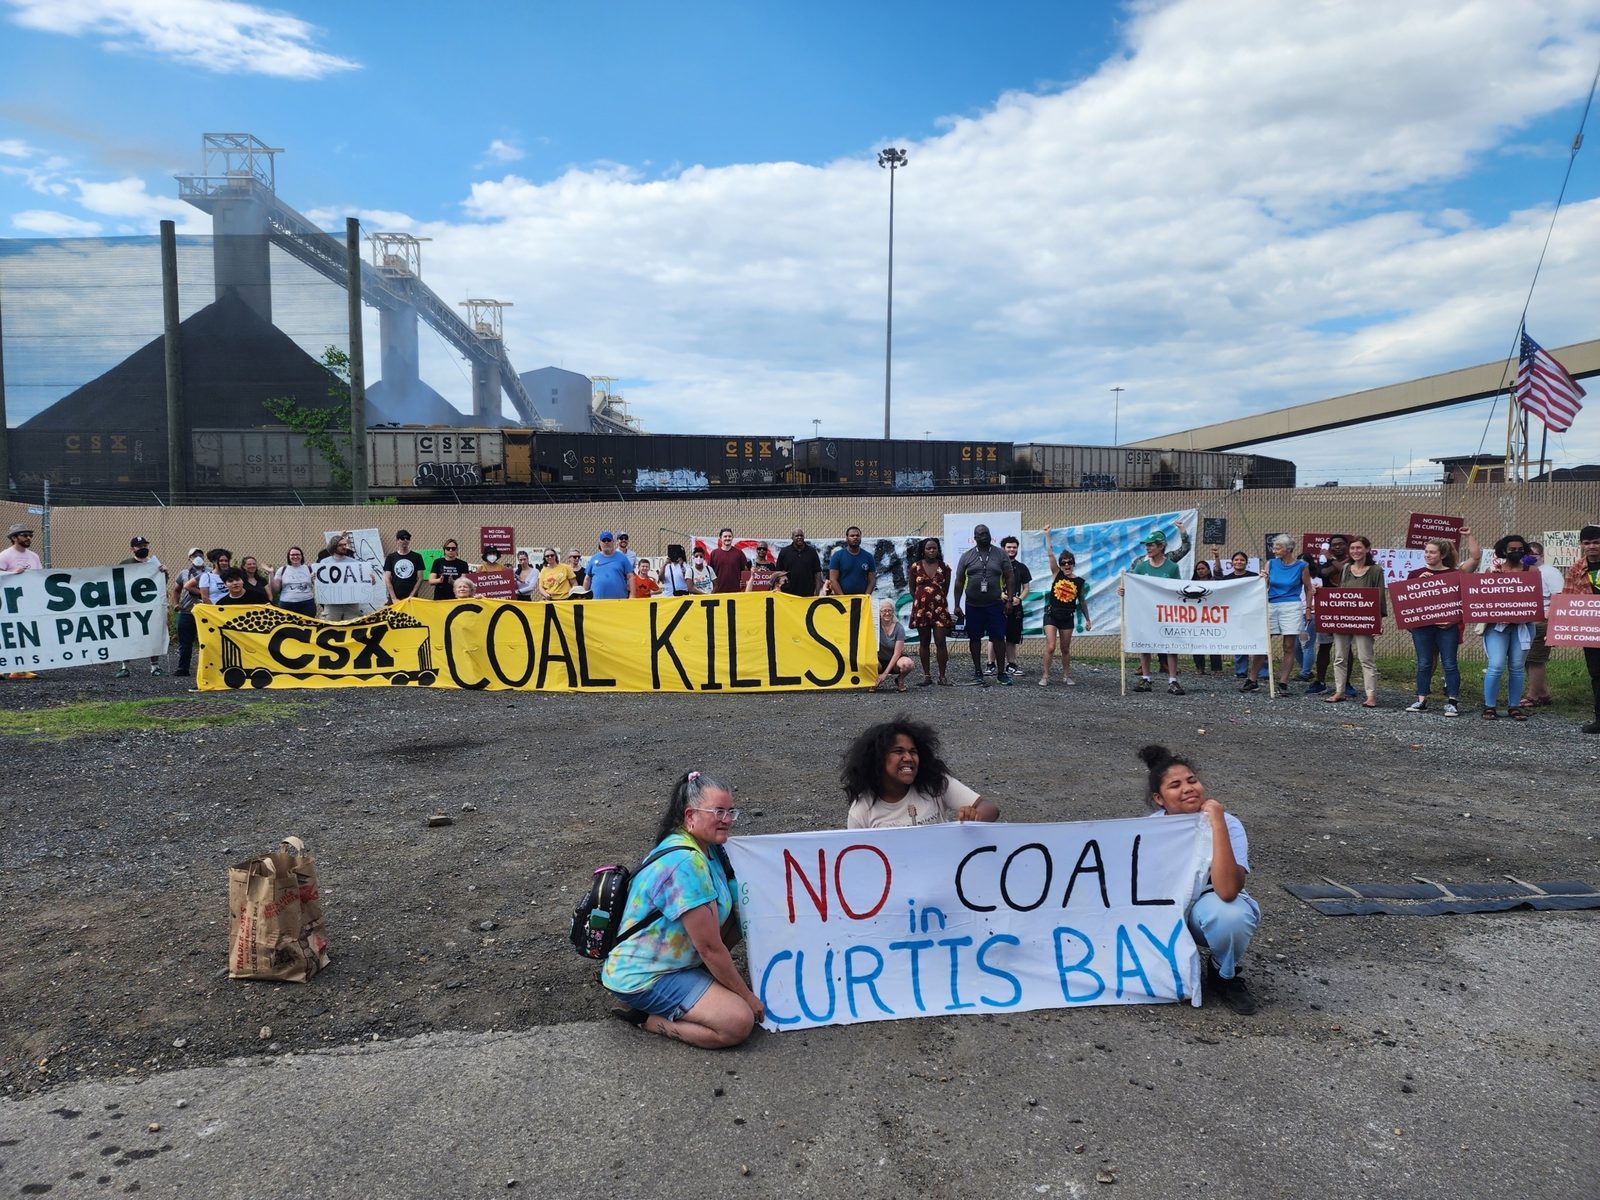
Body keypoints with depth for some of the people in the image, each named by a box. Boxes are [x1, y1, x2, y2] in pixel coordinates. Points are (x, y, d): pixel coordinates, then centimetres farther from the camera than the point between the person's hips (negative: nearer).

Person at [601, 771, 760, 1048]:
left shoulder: (708, 848, 3)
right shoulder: (685, 864, -26)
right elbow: (710, 947, -22)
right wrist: (747, 996, -12)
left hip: (672, 960, 10)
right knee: (739, 1022, -20)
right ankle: (645, 1018, -4)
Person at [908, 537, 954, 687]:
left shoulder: (944, 567, 4)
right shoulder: (915, 567, 2)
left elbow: (946, 589, 11)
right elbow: (912, 589, 7)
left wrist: (938, 600, 10)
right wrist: (923, 599, 6)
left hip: (940, 608, 0)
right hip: (921, 608, 0)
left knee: (940, 642, -5)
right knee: (924, 642, 5)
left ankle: (942, 676, 0)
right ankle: (927, 676, 11)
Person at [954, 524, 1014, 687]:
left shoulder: (1000, 554, 2)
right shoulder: (966, 556, 3)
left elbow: (1008, 578, 3)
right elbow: (959, 582, 6)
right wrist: (957, 605, 2)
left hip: (995, 605, -1)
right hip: (973, 606, 1)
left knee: (998, 638, -1)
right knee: (975, 638, 7)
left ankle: (1001, 672, 7)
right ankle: (978, 672, 17)